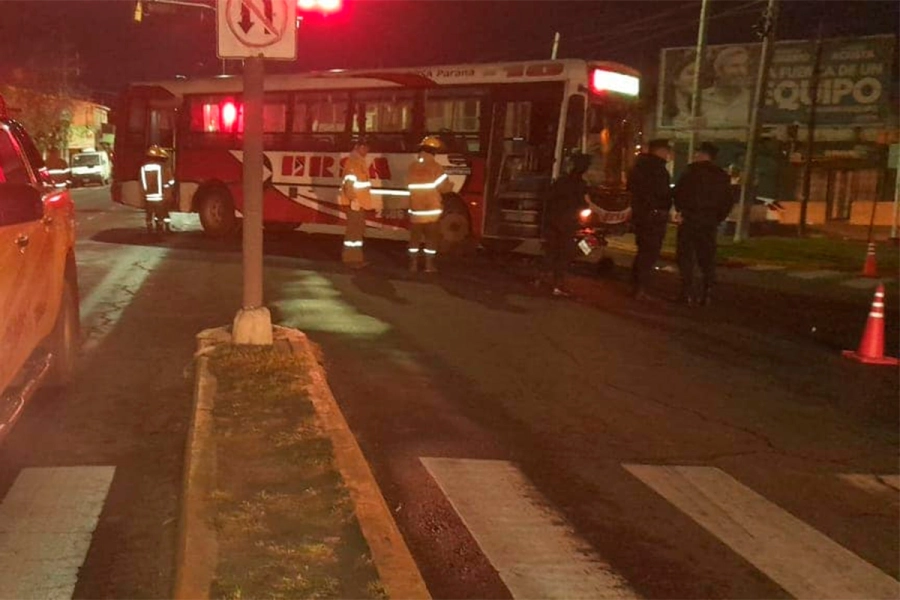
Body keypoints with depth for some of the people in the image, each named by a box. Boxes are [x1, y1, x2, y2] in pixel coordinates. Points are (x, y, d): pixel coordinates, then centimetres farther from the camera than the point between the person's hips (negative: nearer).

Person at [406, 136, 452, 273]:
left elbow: (410, 186, 12)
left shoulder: (412, 166, 5)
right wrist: (451, 186, 9)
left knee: (415, 237, 11)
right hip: (432, 209, -4)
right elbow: (444, 187, -12)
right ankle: (429, 265, 4)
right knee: (431, 237, 4)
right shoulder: (435, 166, -11)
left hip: (415, 208, 4)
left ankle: (413, 264, 12)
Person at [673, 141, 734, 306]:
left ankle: (688, 293, -5)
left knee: (686, 257, 0)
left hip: (689, 220, -4)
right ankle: (707, 293, 6)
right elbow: (728, 202, 7)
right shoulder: (722, 177, 7)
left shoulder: (691, 172, -9)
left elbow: (678, 194, -11)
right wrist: (717, 219, 11)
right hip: (710, 223, 5)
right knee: (707, 258, 11)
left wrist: (681, 212, 2)